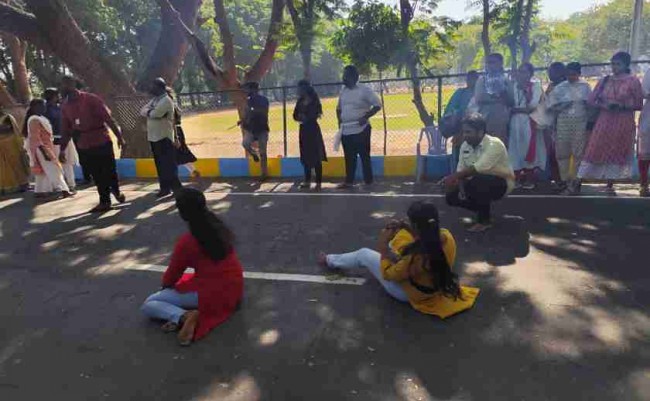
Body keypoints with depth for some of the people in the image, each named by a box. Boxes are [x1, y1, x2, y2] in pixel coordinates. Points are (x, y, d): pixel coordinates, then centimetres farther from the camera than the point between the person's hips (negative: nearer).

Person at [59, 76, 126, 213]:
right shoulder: (65, 107, 7)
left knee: (110, 171, 3)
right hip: (84, 146, 5)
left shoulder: (91, 99, -9)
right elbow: (66, 130, 12)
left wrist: (119, 137, -16)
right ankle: (105, 201, 15)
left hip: (102, 142, -4)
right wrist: (62, 149, 9)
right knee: (96, 175, 7)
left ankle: (116, 191, 31)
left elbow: (108, 118, -11)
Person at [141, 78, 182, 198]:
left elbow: (155, 114, -21)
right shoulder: (154, 100, 17)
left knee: (169, 165, -7)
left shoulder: (166, 100, -13)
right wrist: (150, 111, -8)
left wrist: (148, 112, 0)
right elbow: (142, 111, 12)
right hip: (153, 137, 9)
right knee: (160, 165, 12)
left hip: (164, 137, -9)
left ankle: (177, 189, -1)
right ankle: (165, 188, 20)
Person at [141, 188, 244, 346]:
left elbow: (172, 275, -1)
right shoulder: (221, 227, 2)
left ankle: (183, 316, -17)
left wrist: (165, 286, 23)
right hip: (235, 288, 6)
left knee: (148, 305, 10)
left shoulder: (186, 242, -16)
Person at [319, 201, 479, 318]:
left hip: (409, 293, -6)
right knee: (401, 234, 18)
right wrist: (409, 230, -12)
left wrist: (383, 246, -15)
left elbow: (387, 274, -24)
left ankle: (329, 261, 38)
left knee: (364, 254, 9)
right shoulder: (447, 237, -25)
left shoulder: (416, 258, -44)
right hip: (436, 282, 6)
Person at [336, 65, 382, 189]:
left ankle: (369, 181, 10)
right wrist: (340, 121, 8)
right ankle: (349, 181, 18)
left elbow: (378, 105, -7)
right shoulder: (343, 91, 12)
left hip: (360, 130, -6)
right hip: (345, 130, 6)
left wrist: (365, 117, -17)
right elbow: (339, 108, 24)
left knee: (364, 156, 2)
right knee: (349, 157, 10)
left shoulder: (364, 90, -7)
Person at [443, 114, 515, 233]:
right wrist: (461, 188, -20)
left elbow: (478, 168, -37)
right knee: (452, 196, -9)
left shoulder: (494, 144, -26)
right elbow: (461, 170, -3)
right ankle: (484, 209, 15)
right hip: (478, 183, 7)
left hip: (501, 183, -7)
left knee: (477, 181, -37)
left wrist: (453, 177, -40)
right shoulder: (465, 145, -4)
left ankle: (484, 221, -17)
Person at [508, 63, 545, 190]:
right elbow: (510, 105, 7)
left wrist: (526, 90, -7)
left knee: (529, 148, -3)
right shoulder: (514, 85, 13)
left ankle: (530, 179, 1)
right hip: (515, 121, 4)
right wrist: (523, 109, -6)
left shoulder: (535, 85, 2)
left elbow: (533, 105, -11)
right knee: (516, 148, 2)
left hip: (529, 122, -4)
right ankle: (518, 177, 6)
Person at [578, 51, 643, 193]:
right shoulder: (604, 80, 7)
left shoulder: (633, 81, -2)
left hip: (624, 124, -2)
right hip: (604, 122, 2)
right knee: (595, 152, -2)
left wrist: (622, 106, -18)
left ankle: (610, 184, 12)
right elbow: (591, 100, 5)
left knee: (617, 153, 4)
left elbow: (639, 104, -2)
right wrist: (604, 105, -12)